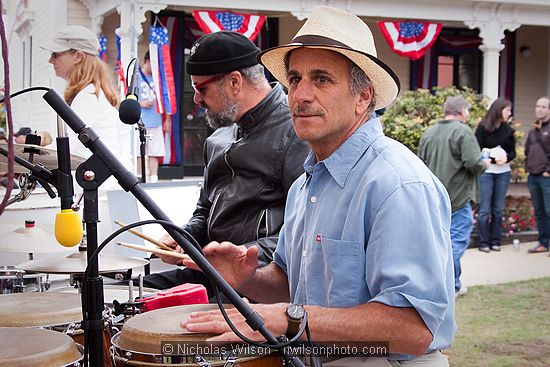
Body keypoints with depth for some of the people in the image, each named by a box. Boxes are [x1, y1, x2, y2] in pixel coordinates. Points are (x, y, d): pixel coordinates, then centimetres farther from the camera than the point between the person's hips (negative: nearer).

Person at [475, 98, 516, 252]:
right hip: (486, 172, -4)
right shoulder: (483, 128, -6)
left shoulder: (508, 130, 8)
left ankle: (495, 240, 16)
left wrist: (506, 158, -11)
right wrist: (493, 159, -19)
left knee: (498, 209, 7)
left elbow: (513, 152, 10)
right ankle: (483, 242, 7)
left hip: (504, 172, 4)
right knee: (485, 209, -1)